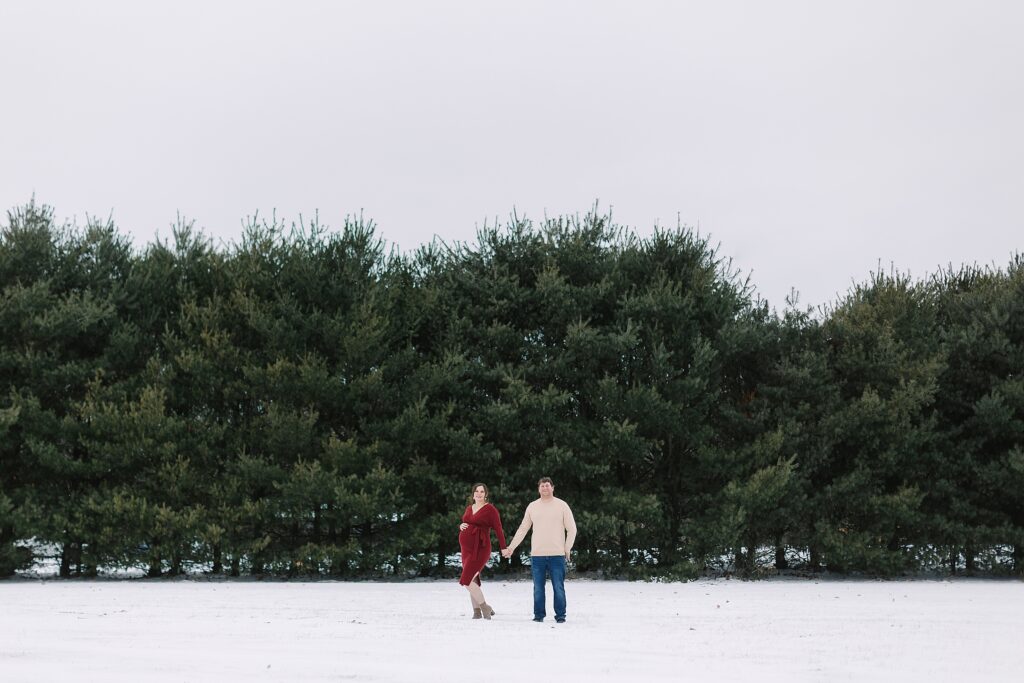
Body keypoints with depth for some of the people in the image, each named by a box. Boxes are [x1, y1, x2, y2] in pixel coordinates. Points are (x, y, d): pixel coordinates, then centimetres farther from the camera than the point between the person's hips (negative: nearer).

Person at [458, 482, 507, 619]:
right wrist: (461, 526, 1)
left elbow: (498, 529, -11)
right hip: (466, 548, 7)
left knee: (467, 580, -14)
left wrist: (503, 548, -18)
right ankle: (476, 611, 17)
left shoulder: (490, 509, -7)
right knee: (472, 580, 8)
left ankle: (485, 607, -1)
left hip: (480, 549, -7)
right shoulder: (469, 508, 14)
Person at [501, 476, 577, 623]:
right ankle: (539, 615, 13)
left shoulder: (561, 505, 3)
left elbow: (571, 529, 4)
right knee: (538, 587, 5)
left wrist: (567, 549, -1)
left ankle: (560, 615, 4)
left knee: (558, 587, -3)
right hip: (537, 555, 2)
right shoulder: (532, 507, 10)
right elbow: (522, 529, 15)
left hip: (557, 555, -2)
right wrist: (511, 547, 12)